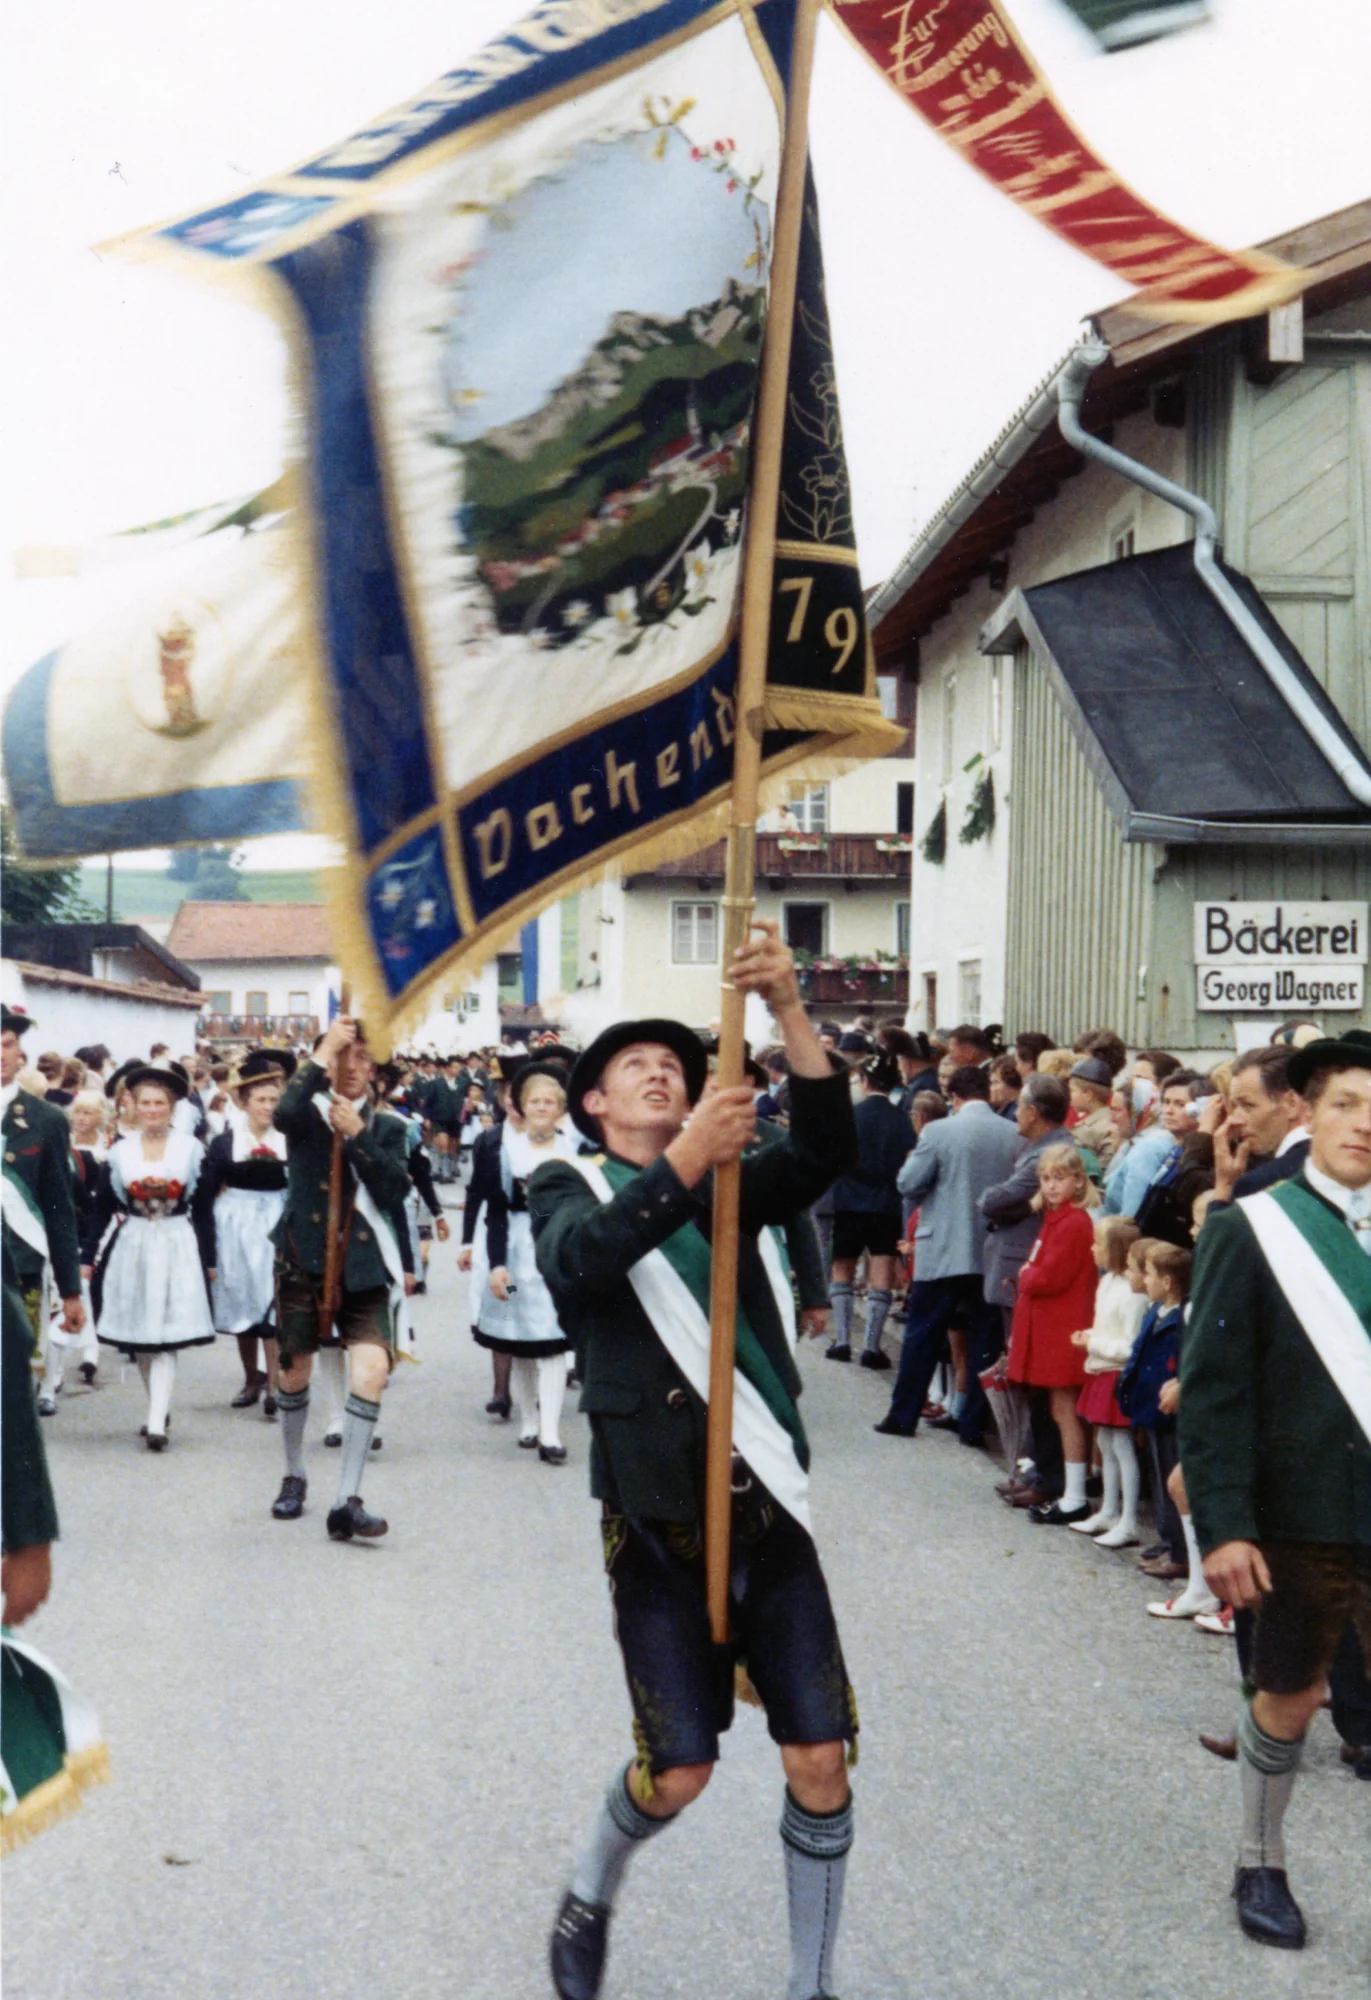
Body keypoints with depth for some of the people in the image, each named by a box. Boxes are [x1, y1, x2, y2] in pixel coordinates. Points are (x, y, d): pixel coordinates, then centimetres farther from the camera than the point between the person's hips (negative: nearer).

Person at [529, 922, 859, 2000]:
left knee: (821, 1757, -1)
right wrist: (685, 1159, -36)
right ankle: (591, 1894, 30)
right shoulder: (570, 1188, 4)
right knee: (680, 1769, -2)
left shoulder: (733, 1184, 10)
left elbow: (828, 1148, -11)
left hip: (769, 1506, 3)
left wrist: (788, 1006, -26)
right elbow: (577, 1258, -21)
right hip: (657, 1519, -3)